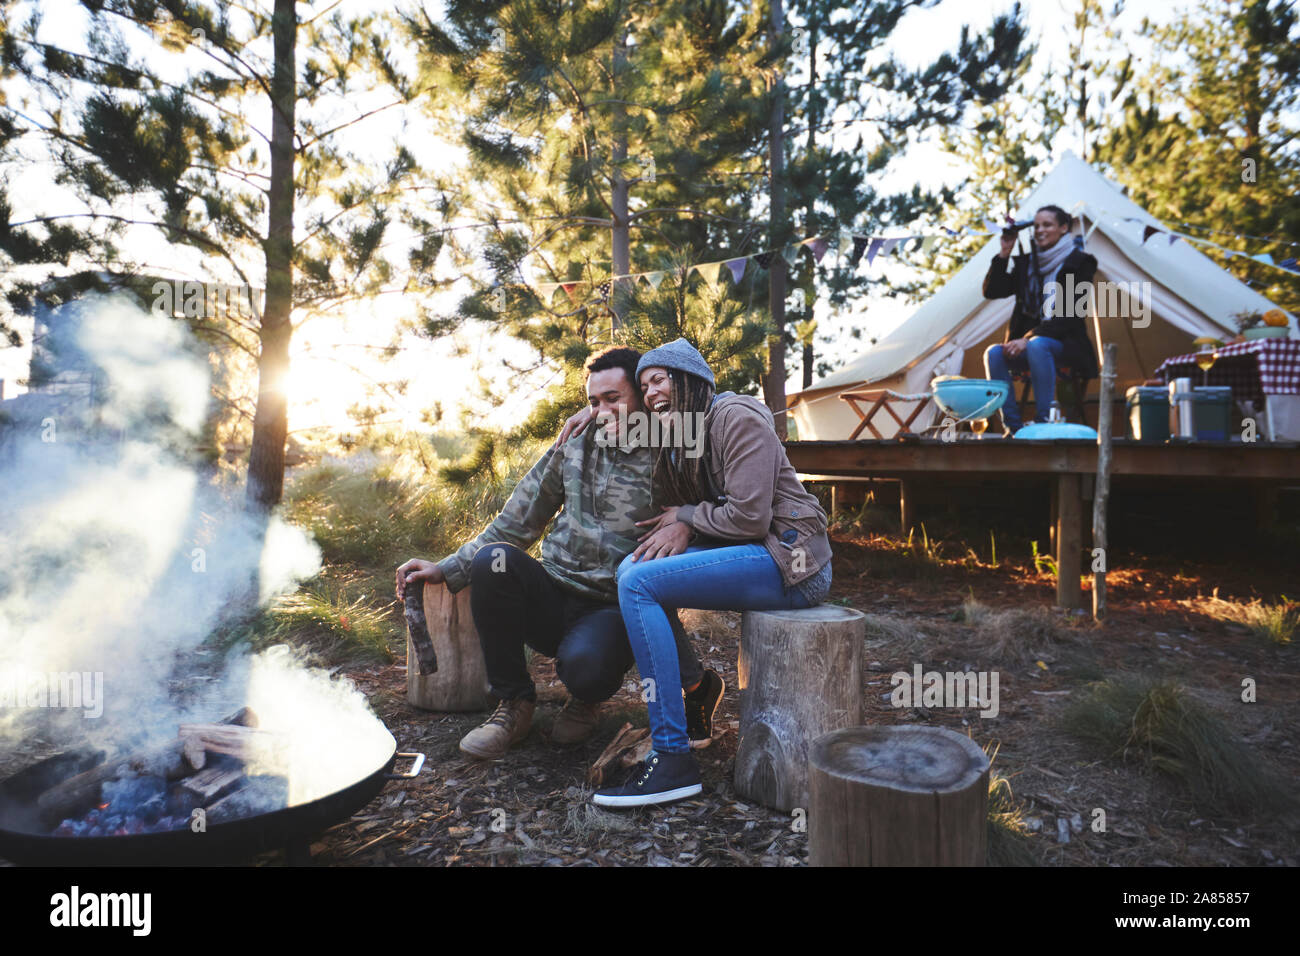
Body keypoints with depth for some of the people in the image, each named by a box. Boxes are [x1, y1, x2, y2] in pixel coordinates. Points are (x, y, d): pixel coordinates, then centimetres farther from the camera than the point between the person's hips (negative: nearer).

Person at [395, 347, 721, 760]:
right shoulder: (574, 445, 8)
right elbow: (517, 523, 13)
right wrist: (447, 569, 5)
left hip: (612, 610, -4)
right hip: (551, 599, 4)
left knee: (583, 664, -36)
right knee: (494, 559, -24)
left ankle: (585, 701, 6)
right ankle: (513, 701, -5)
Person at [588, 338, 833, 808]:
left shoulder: (737, 417, -10)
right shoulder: (679, 440, 18)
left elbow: (749, 518, -17)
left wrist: (688, 519, -4)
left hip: (791, 561, -9)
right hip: (751, 556, 9)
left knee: (638, 583, -20)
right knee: (631, 567, -3)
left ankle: (675, 761, -16)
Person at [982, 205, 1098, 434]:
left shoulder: (1078, 262, -2)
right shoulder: (1026, 263, 13)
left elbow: (1070, 314, -12)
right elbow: (992, 291, 6)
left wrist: (1030, 338, -22)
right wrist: (1004, 253, -1)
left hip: (1065, 344, -4)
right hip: (1027, 344, 5)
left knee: (1037, 346, -38)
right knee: (993, 353, -26)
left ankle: (1044, 422, -32)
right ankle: (1013, 427, -25)